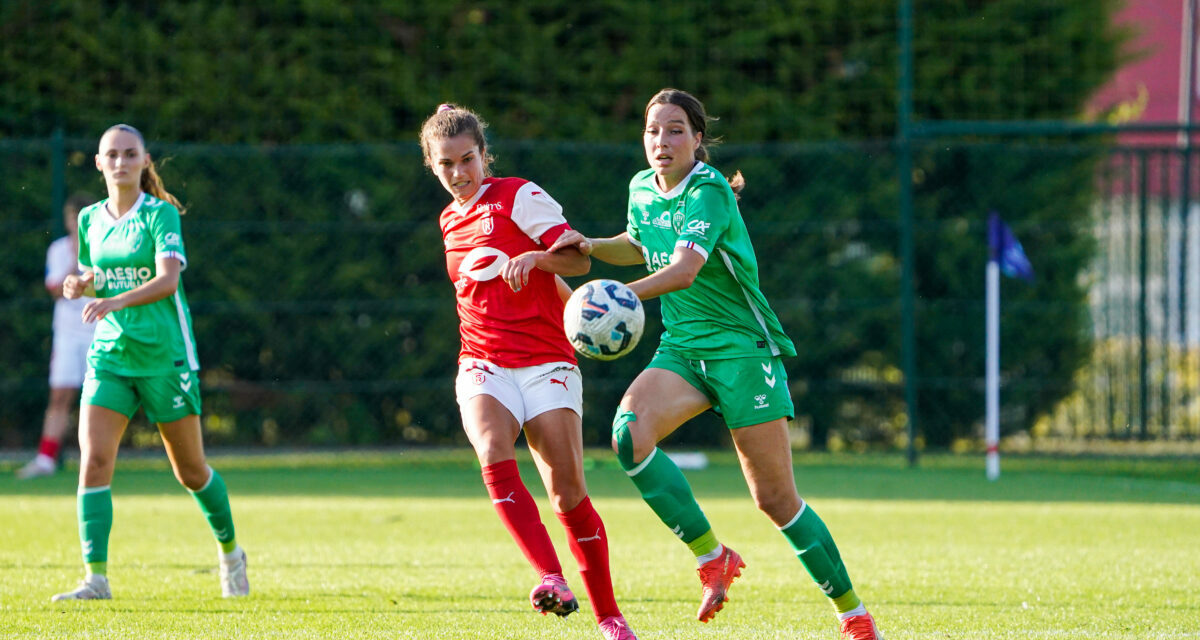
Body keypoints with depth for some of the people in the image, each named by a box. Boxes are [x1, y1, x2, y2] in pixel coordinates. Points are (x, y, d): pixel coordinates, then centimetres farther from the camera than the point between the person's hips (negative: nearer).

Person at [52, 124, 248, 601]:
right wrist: (82, 286, -4)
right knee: (94, 459, -15)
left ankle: (230, 551, 33)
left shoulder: (161, 215, -9)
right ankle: (96, 577, -17)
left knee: (189, 470, 8)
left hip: (165, 356, -4)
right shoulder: (90, 220, 7)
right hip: (109, 355, 4)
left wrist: (115, 300, -39)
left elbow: (167, 280, -23)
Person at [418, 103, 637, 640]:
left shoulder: (519, 197, 0)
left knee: (568, 491, -10)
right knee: (493, 454, -28)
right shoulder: (450, 222, 18)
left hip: (546, 362, -4)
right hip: (483, 366, 4)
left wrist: (534, 258, -24)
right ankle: (551, 578, -36)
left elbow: (578, 259, -4)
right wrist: (574, 303, 25)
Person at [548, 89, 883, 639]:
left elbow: (684, 269, -35)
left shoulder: (709, 194, -18)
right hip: (681, 350, 6)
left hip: (742, 348, -6)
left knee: (776, 500, -5)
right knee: (629, 433, -26)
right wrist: (590, 246, 7)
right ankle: (711, 558, -15)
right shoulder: (642, 189, 4)